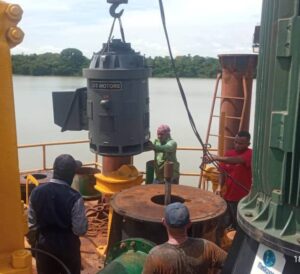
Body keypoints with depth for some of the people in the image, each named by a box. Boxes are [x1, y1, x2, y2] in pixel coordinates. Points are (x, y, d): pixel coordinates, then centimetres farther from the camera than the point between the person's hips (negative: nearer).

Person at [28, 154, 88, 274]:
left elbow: (31, 224, -1)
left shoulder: (36, 192, -10)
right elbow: (80, 230, -17)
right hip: (68, 247, -3)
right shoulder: (74, 197, -23)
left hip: (43, 245, 3)